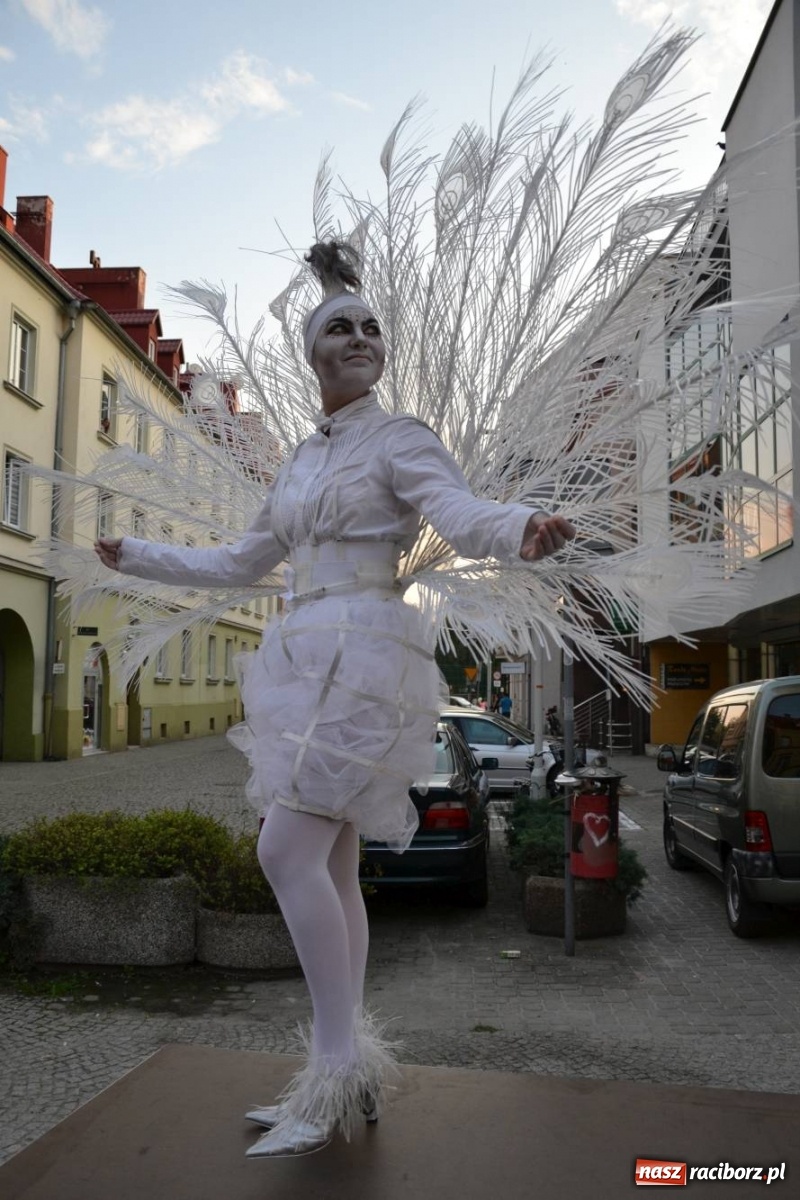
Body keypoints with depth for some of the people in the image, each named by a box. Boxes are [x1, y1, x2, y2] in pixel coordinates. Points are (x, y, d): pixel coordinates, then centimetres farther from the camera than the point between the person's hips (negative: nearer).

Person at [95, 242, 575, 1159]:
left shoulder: (400, 438, -1)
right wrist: (139, 559, 35)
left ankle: (338, 1066, -2)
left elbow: (460, 515, -20)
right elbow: (245, 562, 29)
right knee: (329, 867, 7)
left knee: (288, 851, -16)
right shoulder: (301, 461, 21)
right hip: (310, 661, 8)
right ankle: (346, 1080, 17)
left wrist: (522, 533, -44)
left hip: (366, 655, -8)